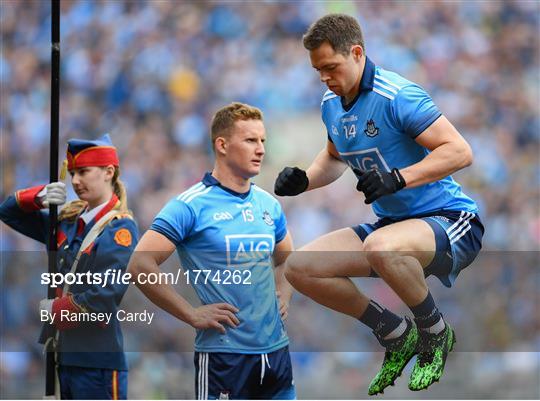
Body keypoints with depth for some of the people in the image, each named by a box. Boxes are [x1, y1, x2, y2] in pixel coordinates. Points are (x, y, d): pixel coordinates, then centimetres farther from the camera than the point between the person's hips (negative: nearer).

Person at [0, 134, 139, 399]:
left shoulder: (120, 228, -9)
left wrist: (55, 310, -7)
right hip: (65, 355, 8)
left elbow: (103, 298, -19)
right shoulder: (68, 222, 12)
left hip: (99, 360, -8)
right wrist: (38, 198, -1)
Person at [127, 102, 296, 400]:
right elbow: (140, 266, -15)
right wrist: (193, 315, -14)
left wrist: (283, 295, 10)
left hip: (276, 349, 6)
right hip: (223, 352, -6)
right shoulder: (191, 205, -9)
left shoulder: (269, 205, 11)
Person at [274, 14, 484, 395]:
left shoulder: (398, 96, -21)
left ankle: (436, 333, -11)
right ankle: (396, 334, 10)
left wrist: (399, 178, -34)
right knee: (300, 268, -7)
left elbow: (460, 151, -24)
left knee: (381, 247, -41)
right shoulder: (331, 104, 5)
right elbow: (336, 156, 26)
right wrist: (305, 179, 5)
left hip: (450, 222, -8)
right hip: (391, 223, 9)